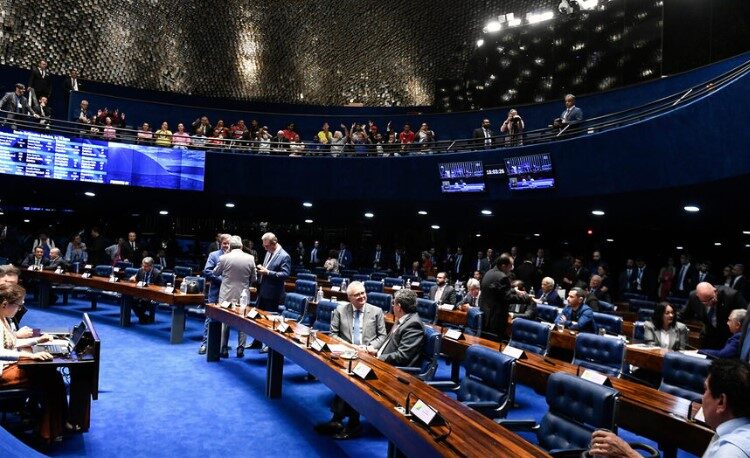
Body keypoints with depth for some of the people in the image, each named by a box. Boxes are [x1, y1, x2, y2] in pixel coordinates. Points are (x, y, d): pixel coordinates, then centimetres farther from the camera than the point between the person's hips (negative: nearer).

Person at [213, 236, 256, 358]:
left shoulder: (224, 258, -10)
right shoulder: (250, 258, -6)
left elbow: (215, 273, 6)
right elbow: (253, 279, 3)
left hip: (226, 295, -1)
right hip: (243, 295, 1)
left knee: (224, 323, 9)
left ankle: (224, 349, 12)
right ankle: (240, 349, 13)